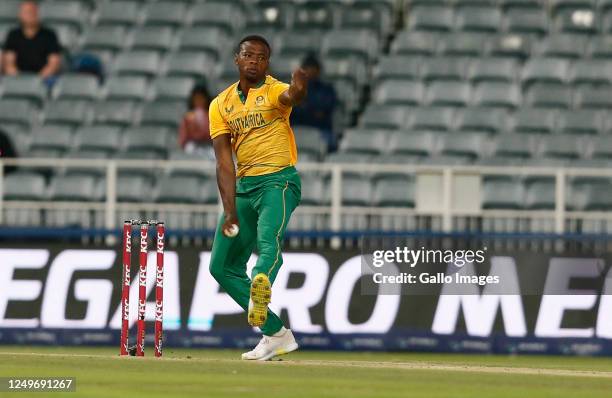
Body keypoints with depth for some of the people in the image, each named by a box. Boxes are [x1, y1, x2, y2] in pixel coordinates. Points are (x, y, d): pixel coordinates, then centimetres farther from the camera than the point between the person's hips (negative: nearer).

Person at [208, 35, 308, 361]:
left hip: (279, 181, -7)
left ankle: (260, 289, -64)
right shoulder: (221, 105, 11)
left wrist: (299, 87, -55)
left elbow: (291, 96, -29)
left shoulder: (274, 91, -2)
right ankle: (275, 333, 10)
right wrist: (230, 211, -6)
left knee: (268, 239, -33)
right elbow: (224, 162, 5)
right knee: (222, 265, 7)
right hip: (243, 187, 7)